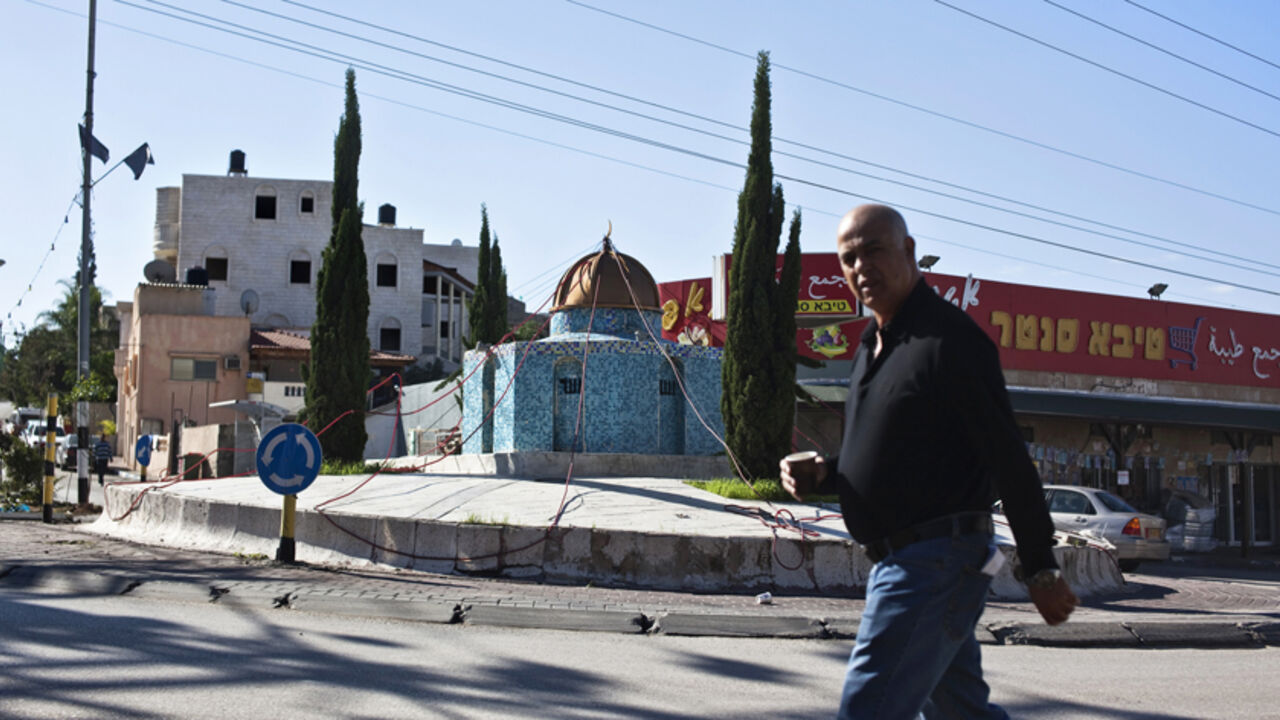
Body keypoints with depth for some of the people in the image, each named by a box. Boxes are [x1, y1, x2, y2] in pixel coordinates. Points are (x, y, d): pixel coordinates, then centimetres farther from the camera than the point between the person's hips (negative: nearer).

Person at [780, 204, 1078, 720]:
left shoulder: (949, 339, -12)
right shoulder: (871, 348, 16)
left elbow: (1009, 459, -15)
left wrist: (1040, 568, -15)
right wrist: (821, 474, 5)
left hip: (936, 562, -10)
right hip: (897, 561, 10)